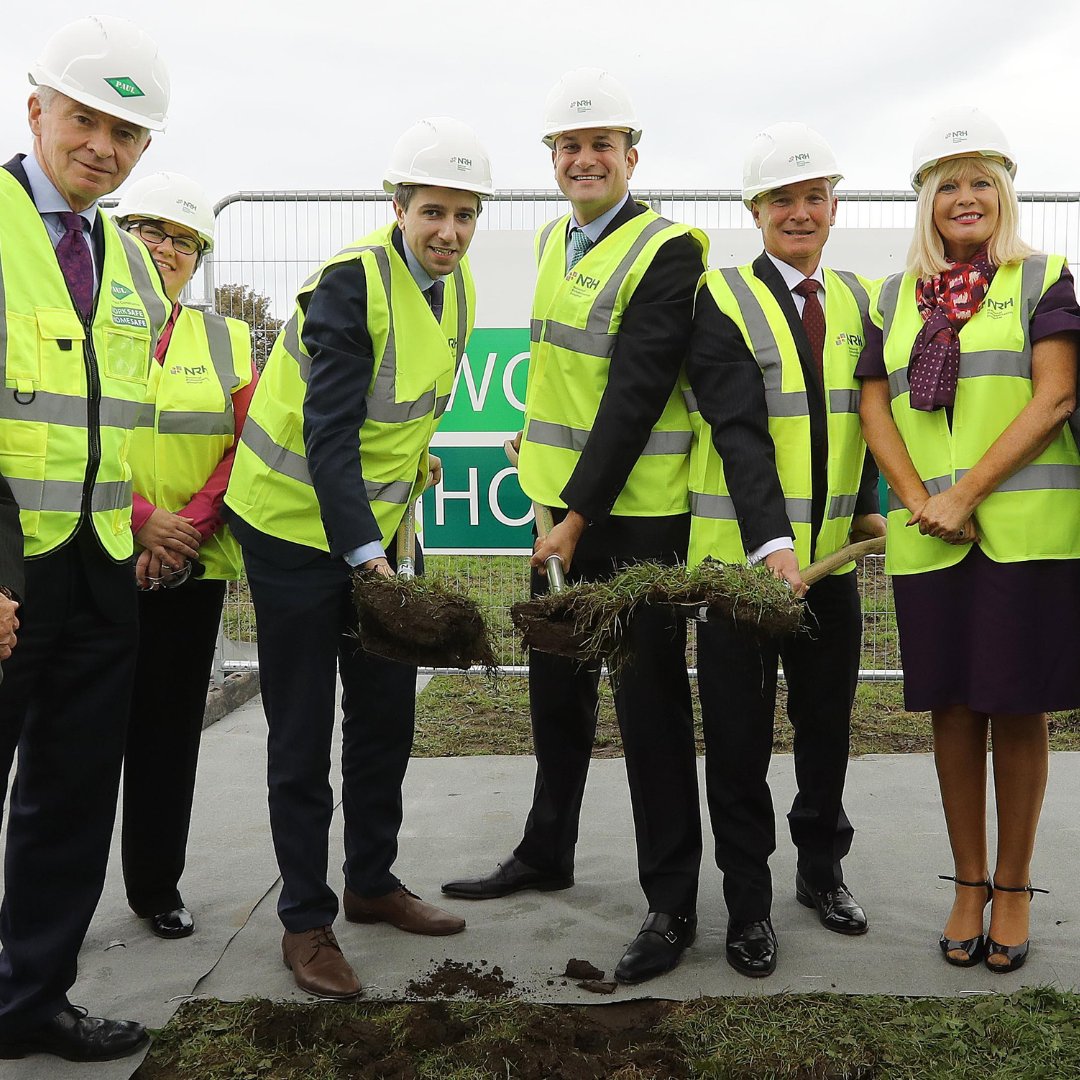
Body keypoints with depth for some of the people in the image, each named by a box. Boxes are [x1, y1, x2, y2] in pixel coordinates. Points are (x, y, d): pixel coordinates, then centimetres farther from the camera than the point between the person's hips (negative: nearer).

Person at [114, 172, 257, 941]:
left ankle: (158, 885, 21)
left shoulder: (226, 339, 12)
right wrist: (141, 521, -15)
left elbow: (247, 445, 4)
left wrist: (190, 524, -9)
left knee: (172, 730, 8)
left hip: (195, 567, 3)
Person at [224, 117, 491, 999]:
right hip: (296, 521, -7)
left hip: (379, 517, 8)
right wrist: (363, 555, -34)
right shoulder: (352, 281, -22)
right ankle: (306, 919, 14)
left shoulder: (454, 282, 3)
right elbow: (328, 433, -28)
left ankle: (373, 882, 30)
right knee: (302, 729, 0)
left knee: (387, 711, 13)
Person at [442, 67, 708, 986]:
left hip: (636, 511, -8)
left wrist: (582, 514, -21)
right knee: (558, 685, 18)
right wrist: (558, 502, 16)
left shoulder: (667, 251, -12)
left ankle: (673, 902, 11)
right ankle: (546, 853, 35)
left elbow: (637, 394, -19)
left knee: (648, 698, -2)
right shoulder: (554, 240, 12)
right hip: (562, 500, 8)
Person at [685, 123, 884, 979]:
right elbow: (739, 432, -18)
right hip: (740, 554, -5)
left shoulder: (858, 299, 10)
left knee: (827, 724, 16)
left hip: (832, 555, 5)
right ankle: (748, 902, 20)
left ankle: (822, 870, 37)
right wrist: (771, 544, -27)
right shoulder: (722, 299, -7)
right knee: (739, 740, 5)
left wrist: (868, 504, 7)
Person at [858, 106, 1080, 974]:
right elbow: (874, 406, 7)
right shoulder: (895, 297, 14)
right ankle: (969, 885, 22)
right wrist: (919, 500, -8)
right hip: (928, 538, 3)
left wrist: (967, 492, -13)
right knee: (953, 707, 8)